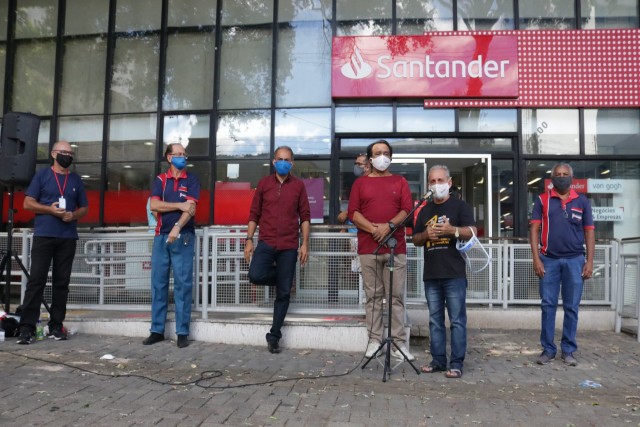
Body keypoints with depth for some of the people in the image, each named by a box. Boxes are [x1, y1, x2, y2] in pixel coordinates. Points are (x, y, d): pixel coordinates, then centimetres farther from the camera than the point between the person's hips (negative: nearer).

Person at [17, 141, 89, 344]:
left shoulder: (76, 179, 14)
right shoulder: (42, 175, 5)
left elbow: (84, 208, 15)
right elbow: (28, 203, 0)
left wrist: (73, 215, -6)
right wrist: (50, 209, -14)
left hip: (68, 238, 3)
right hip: (43, 235, -3)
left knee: (62, 282, 5)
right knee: (36, 280, -6)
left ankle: (56, 326, 11)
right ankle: (27, 327, -3)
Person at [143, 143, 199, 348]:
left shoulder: (191, 180, 4)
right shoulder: (160, 179, 11)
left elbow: (191, 208, -9)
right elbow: (154, 205, -3)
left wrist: (177, 227, -22)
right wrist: (179, 205, -11)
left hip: (184, 237, -2)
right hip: (161, 236, 3)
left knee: (183, 284, -2)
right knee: (158, 284, 5)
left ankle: (182, 332, 4)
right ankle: (157, 330, 14)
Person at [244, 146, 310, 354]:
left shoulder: (298, 185, 5)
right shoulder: (264, 183, 7)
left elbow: (305, 216, 4)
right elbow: (254, 214, 7)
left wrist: (305, 244, -4)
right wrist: (249, 239, -1)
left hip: (289, 245, 0)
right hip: (266, 242, 1)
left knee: (283, 293, 1)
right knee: (256, 276, -22)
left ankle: (274, 336, 13)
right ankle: (282, 278, 12)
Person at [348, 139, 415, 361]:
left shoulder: (400, 181, 13)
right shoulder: (360, 183, 11)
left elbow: (407, 210, 3)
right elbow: (353, 212, 2)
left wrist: (389, 225, -14)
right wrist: (373, 228, -12)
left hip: (396, 247, 0)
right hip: (368, 248, 0)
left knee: (396, 296, 1)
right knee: (373, 296, 3)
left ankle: (399, 343, 4)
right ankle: (374, 340, 9)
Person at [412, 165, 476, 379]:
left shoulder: (460, 206, 3)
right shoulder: (425, 210, 18)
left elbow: (472, 232, -8)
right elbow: (415, 239, 18)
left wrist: (452, 230, -26)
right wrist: (425, 234, -5)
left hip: (454, 274, -5)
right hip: (431, 275, 5)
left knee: (457, 320, -2)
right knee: (435, 320, 10)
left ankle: (456, 363, 3)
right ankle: (438, 360, 17)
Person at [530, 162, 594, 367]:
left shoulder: (582, 201, 8)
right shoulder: (542, 200, 4)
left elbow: (589, 232, 7)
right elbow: (535, 230, 1)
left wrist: (590, 261, 0)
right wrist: (536, 259, -8)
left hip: (574, 260, 1)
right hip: (549, 260, -1)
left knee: (571, 307, 6)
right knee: (548, 306, 4)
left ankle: (568, 350, 16)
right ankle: (548, 349, 13)